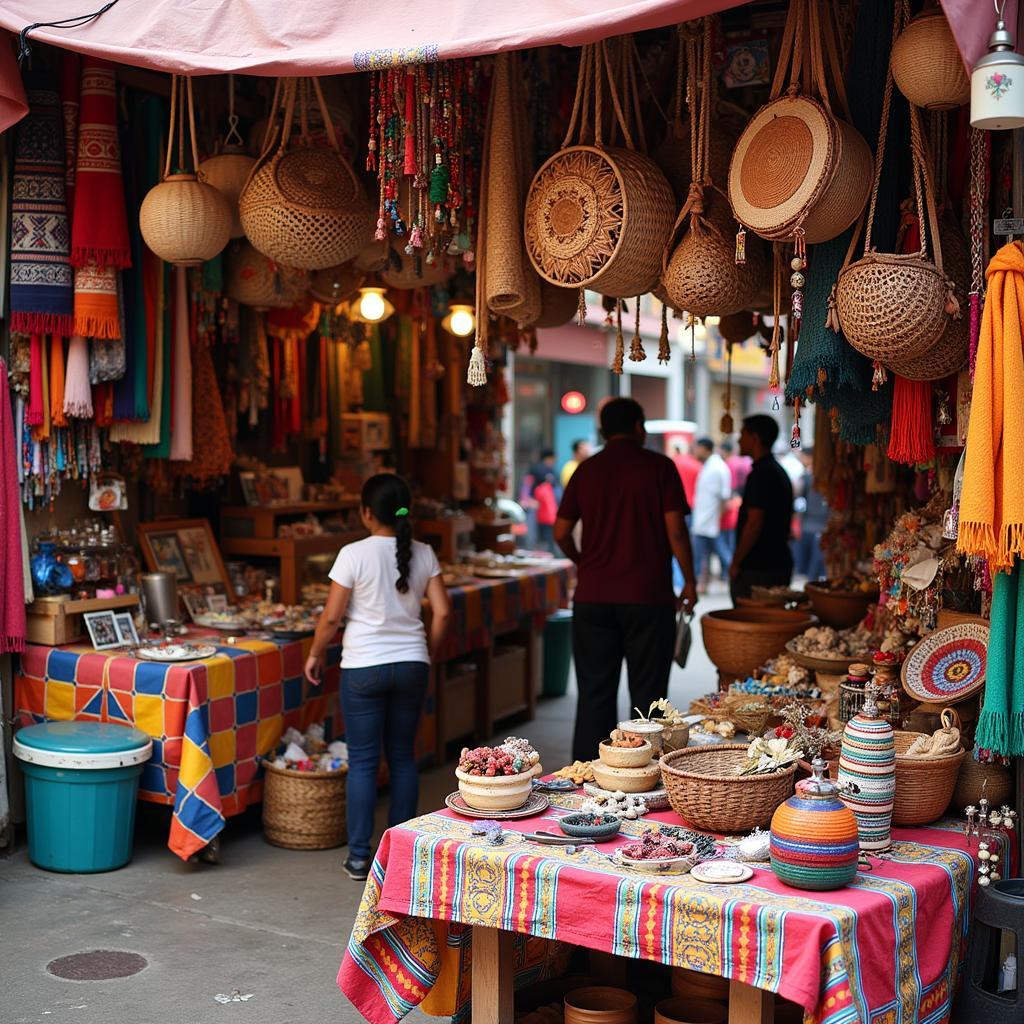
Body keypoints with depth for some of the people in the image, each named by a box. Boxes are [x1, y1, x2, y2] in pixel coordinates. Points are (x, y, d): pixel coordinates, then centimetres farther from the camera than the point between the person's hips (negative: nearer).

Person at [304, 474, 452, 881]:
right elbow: (442, 612, -1)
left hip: (364, 667, -4)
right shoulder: (423, 554, 0)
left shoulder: (354, 554, -11)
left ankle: (359, 857, 9)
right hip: (411, 664, 4)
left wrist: (315, 655, 7)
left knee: (362, 760, 4)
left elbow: (331, 617, -9)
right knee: (402, 756, 14)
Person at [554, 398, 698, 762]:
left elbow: (561, 532, 6)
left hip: (593, 597, 3)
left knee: (594, 694, 8)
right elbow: (675, 530, -8)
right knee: (647, 693, 5)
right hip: (648, 596, -3)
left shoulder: (586, 470, 6)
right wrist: (689, 581, 2)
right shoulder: (659, 466, -3)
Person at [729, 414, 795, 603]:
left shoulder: (761, 473, -14)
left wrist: (736, 563, -13)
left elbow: (754, 523, -20)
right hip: (780, 564, 10)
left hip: (757, 568, -10)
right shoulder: (780, 471, 17)